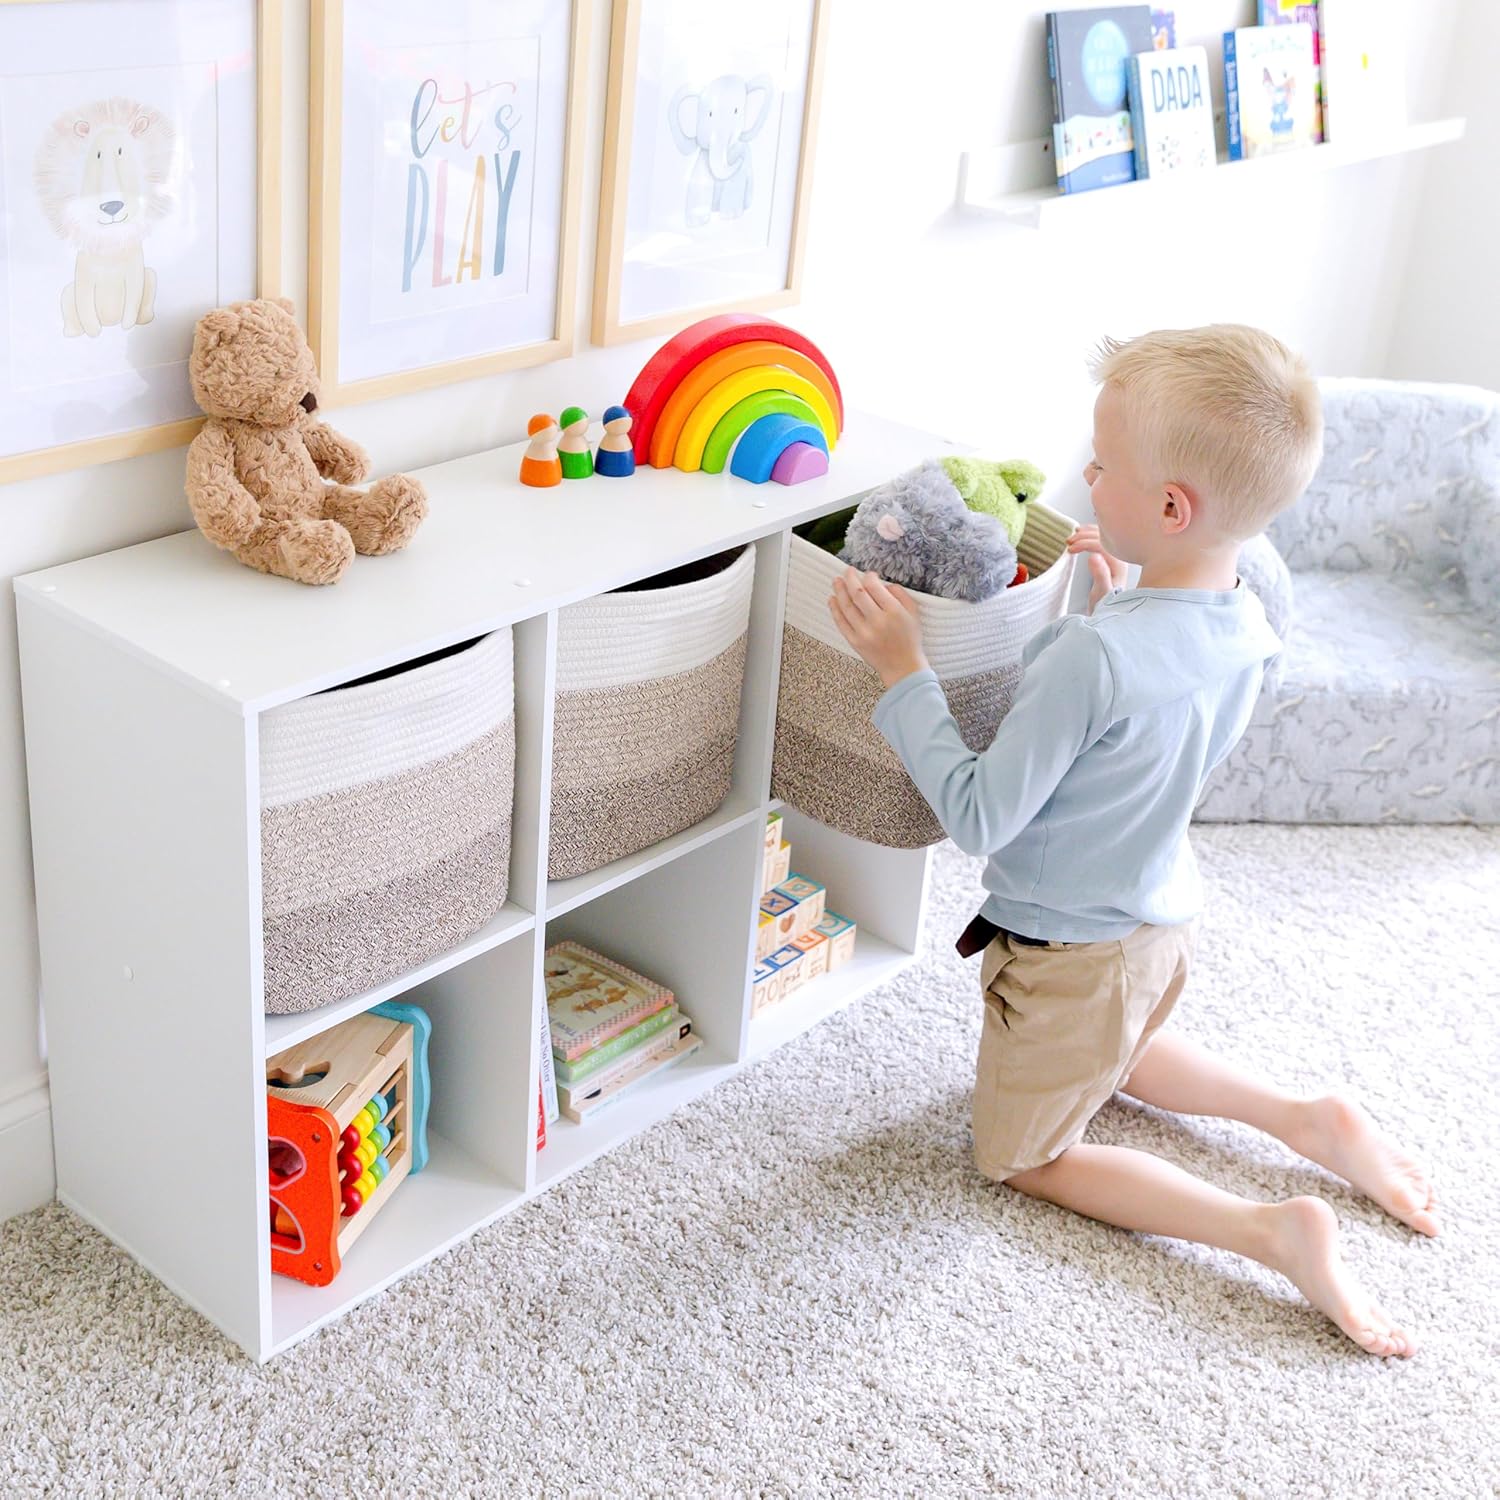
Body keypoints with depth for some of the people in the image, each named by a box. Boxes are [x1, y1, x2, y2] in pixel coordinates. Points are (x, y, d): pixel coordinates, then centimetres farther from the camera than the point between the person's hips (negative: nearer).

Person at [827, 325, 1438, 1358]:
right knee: (1120, 1053, 38)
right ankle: (1309, 1119, 18)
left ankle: (1273, 1231, -4)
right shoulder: (1246, 625, -11)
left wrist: (904, 672, -24)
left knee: (1025, 1156, 14)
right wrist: (1117, 605, -1)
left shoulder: (1094, 654, -36)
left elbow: (979, 816, -28)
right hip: (1164, 917, 8)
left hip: (1071, 951, -8)